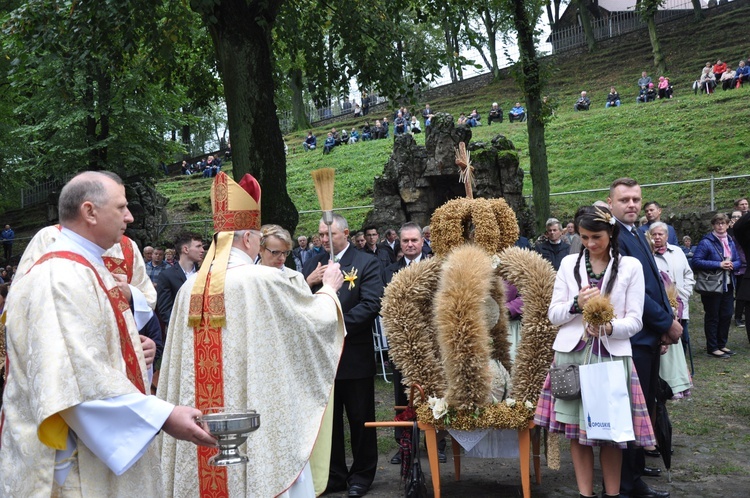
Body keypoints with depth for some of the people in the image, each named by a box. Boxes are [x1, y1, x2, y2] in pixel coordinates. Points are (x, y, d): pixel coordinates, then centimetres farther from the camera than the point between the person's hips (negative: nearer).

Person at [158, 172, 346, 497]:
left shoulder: (190, 289, 1)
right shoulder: (263, 280, -14)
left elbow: (176, 366, 8)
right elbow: (317, 314, 0)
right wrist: (329, 288, 19)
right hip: (260, 419, -5)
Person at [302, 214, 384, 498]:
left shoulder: (366, 263, -6)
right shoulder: (313, 264, 10)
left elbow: (371, 304, -16)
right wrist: (309, 282, -11)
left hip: (354, 355, -4)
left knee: (360, 419, 9)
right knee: (328, 419, 14)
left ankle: (361, 475, 24)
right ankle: (334, 474, 28)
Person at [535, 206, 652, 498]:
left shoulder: (630, 266, 1)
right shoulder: (569, 263, 6)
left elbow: (635, 321, -3)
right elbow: (553, 315, 4)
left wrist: (609, 328, -23)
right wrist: (576, 305, -15)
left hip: (612, 355, -2)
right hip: (572, 354, 2)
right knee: (576, 428, 7)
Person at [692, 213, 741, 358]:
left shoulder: (730, 242, 10)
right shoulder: (706, 242, -12)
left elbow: (738, 260, 15)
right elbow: (696, 262, -18)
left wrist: (732, 265, -9)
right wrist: (719, 265, -21)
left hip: (727, 285, 7)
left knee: (726, 315, 12)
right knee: (712, 317, 2)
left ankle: (721, 344, 26)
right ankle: (712, 348, 11)